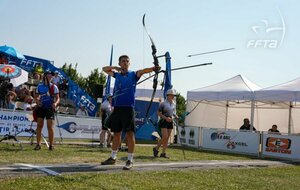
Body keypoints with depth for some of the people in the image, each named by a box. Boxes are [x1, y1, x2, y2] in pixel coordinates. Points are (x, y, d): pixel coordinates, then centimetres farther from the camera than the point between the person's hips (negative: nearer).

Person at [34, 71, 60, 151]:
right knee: (39, 126, 1)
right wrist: (37, 101, -6)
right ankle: (38, 144, 7)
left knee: (50, 127, -3)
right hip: (41, 108, 3)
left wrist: (55, 103, -21)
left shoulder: (54, 87, -1)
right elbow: (37, 97, 15)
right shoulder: (40, 86, 7)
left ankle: (51, 145, 5)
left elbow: (57, 98, -1)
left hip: (50, 108, -3)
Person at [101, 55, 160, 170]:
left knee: (130, 133, -5)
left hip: (128, 108, -4)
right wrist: (115, 67, 9)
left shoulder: (133, 75, 3)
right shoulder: (117, 75, 16)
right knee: (116, 133, 13)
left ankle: (130, 160, 0)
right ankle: (113, 157, 24)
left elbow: (143, 71, -16)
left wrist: (153, 68, -36)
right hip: (117, 108, 5)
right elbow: (104, 69, 28)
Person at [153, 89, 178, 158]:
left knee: (167, 138, 2)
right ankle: (156, 148, 6)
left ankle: (163, 153, 5)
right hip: (163, 121, -6)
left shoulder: (174, 104, 10)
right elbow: (158, 113, -6)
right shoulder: (163, 104, -7)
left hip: (170, 122, 6)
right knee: (165, 137, -14)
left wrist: (177, 117, 2)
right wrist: (165, 118, -17)